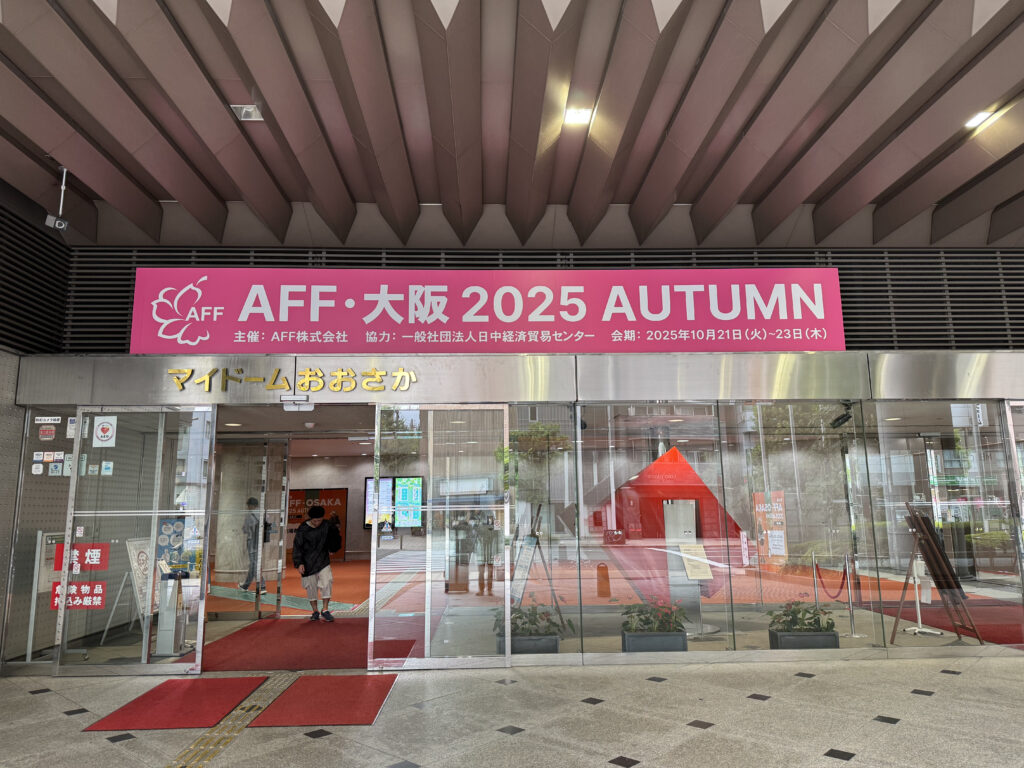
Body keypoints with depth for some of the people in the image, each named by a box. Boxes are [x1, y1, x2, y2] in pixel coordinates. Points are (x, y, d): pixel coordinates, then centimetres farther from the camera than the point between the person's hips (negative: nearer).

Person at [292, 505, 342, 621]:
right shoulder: (303, 530, -11)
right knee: (311, 587, 5)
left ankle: (325, 610, 0)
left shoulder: (326, 525, -3)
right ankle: (315, 611, 18)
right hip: (308, 563, -1)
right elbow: (297, 547, -7)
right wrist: (299, 563, -13)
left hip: (323, 561, 2)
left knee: (326, 583, -10)